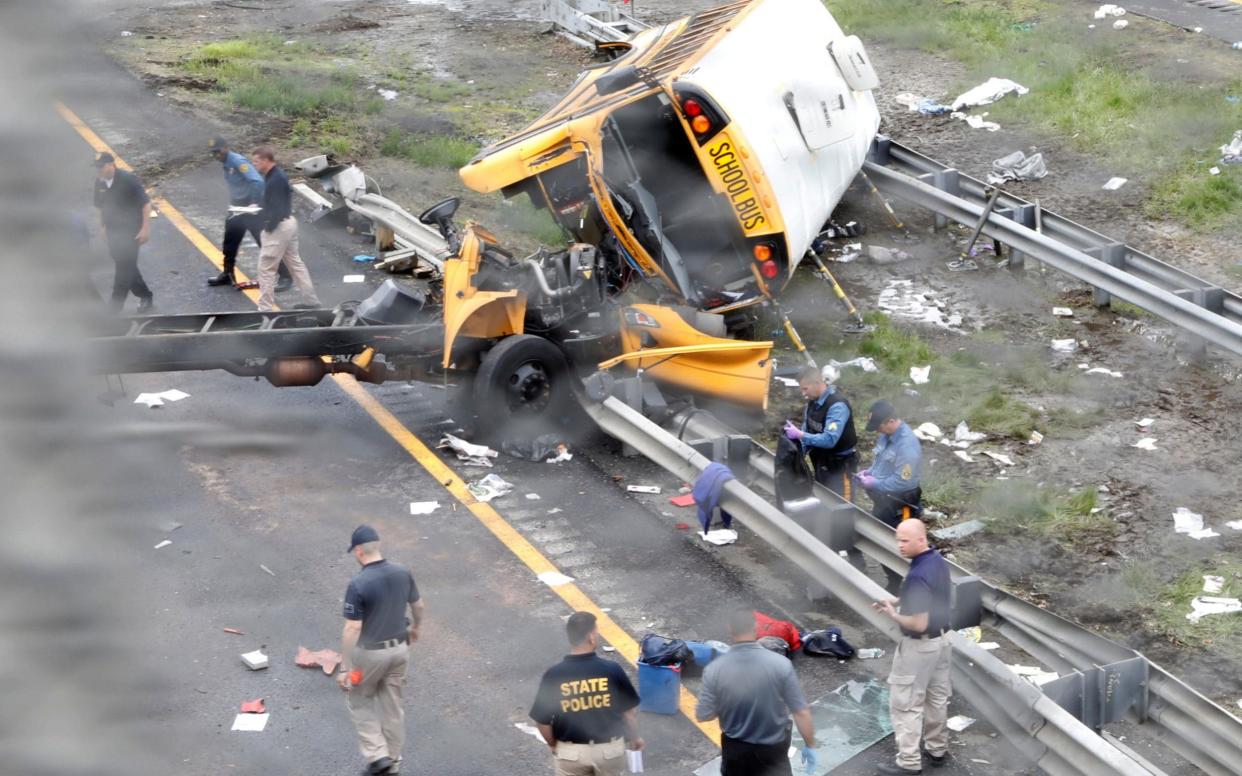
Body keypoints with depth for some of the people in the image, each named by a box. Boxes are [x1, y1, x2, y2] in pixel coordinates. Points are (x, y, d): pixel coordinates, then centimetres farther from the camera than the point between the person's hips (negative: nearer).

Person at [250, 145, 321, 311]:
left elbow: (277, 208, -24)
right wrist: (258, 208, 12)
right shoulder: (278, 175, 10)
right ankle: (312, 301, 23)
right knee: (295, 264, 18)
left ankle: (265, 308, -2)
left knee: (266, 268, -4)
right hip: (288, 223, 11)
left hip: (278, 227, -11)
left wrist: (267, 229, -19)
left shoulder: (275, 179, -22)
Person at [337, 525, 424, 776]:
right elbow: (418, 605, 10)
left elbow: (352, 629, -23)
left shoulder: (358, 584, -24)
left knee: (359, 702, 16)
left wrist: (345, 668, -16)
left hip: (370, 652, -5)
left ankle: (377, 755, 7)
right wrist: (415, 627, 31)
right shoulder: (402, 573, -5)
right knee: (392, 705, 18)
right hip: (400, 648, 5)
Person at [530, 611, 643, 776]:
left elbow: (542, 720, -8)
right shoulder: (612, 670, -16)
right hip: (609, 748, 1)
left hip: (571, 751, -1)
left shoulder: (554, 675, -17)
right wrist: (634, 737, 16)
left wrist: (554, 745, 13)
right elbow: (629, 710, -4)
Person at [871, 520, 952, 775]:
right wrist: (898, 601, 7)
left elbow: (919, 623, -30)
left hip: (919, 646, -9)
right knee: (937, 696, 21)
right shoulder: (939, 562, -1)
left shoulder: (918, 576, -30)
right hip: (942, 639, 9)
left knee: (906, 703, 3)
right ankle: (938, 749, 35)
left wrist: (893, 615, -15)